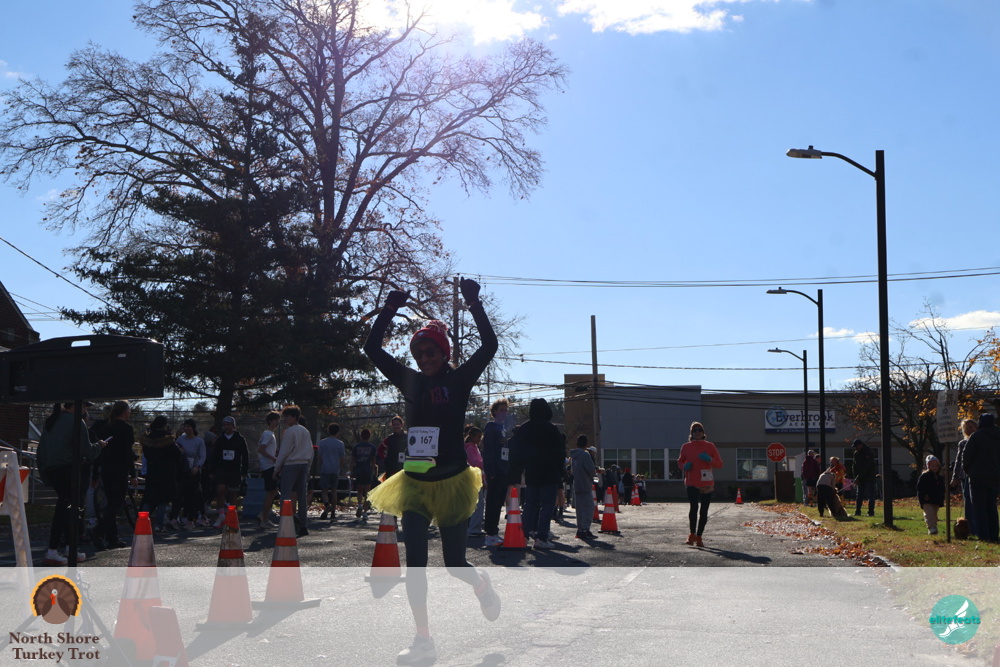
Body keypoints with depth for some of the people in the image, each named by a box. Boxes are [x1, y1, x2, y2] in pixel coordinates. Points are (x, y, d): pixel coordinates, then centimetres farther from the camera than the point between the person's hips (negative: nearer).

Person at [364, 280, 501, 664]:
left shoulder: (459, 380, -4)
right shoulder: (410, 382, 5)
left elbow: (489, 346, -15)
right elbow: (372, 348, 5)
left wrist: (474, 303, -16)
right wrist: (390, 310, -3)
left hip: (451, 482, -3)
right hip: (415, 484, 3)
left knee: (454, 563, 3)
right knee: (414, 562, -5)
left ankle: (481, 584, 39)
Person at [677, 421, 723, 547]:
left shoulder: (710, 446, 4)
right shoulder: (686, 447, 6)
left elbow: (719, 464, 5)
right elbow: (680, 461, 19)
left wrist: (709, 460, -14)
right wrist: (684, 466, -4)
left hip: (707, 484, 1)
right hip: (691, 483, -1)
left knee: (704, 511, 3)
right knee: (694, 506, -19)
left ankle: (699, 537, 13)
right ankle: (692, 534, -8)